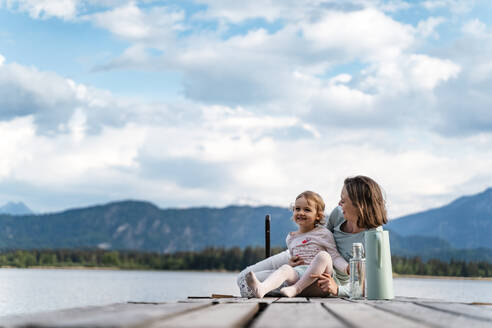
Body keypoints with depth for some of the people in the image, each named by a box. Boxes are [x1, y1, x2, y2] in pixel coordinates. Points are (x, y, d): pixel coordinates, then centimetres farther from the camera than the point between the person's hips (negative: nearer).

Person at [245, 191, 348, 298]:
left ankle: (295, 289, -33)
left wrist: (347, 267, -12)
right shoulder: (291, 238, 21)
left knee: (323, 255, -31)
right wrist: (291, 263, 11)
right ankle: (261, 288, -60)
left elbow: (335, 256, 3)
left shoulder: (323, 233, 9)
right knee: (285, 268, -30)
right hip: (298, 273, 2)